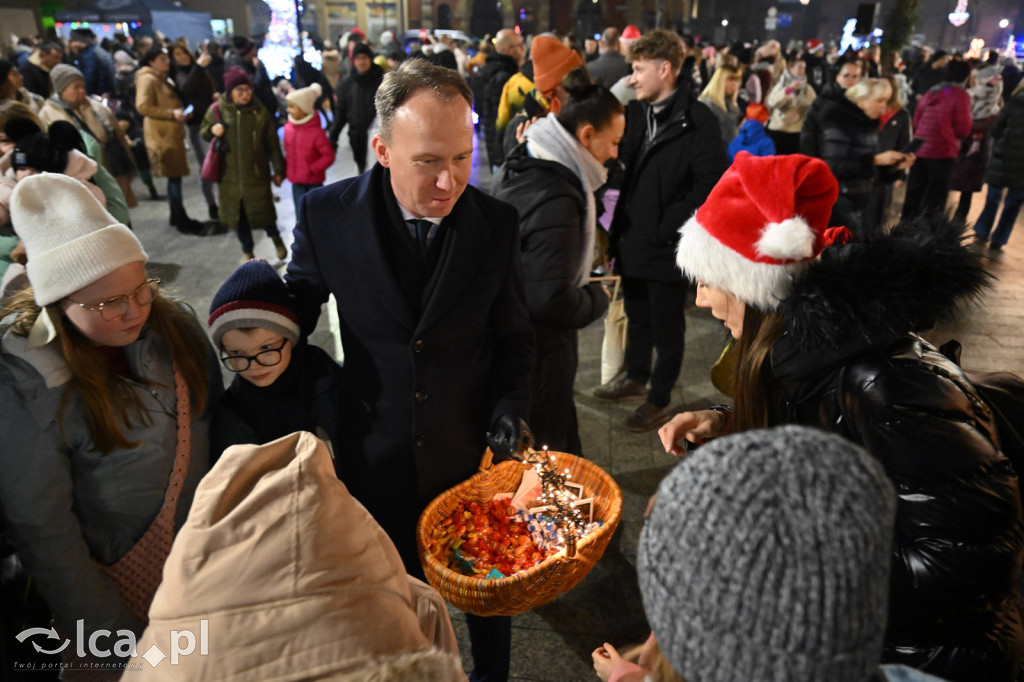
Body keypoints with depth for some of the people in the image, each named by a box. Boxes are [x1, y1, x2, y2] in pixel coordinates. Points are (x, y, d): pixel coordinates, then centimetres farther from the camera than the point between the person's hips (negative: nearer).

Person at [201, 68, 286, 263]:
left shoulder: (259, 111, -6)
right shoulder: (217, 110, -2)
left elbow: (272, 142, -2)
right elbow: (203, 132, 12)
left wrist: (278, 170, -1)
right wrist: (212, 130, -12)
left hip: (256, 172, -2)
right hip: (229, 173, 2)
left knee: (262, 210, 0)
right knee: (238, 214, 11)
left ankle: (275, 236, 34)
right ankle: (247, 250, 32)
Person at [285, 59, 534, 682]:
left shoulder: (497, 223, -11)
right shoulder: (327, 214, -13)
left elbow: (514, 336, 0)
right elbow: (297, 309, 3)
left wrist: (509, 409, -13)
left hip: (471, 450, 1)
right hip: (378, 458, 0)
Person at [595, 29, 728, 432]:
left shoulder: (697, 121, -13)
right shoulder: (633, 114, 6)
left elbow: (710, 182, -16)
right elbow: (617, 162, 12)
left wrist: (671, 228, -17)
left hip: (666, 245, -6)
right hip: (632, 240, 6)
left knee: (666, 327, 9)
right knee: (637, 316, 22)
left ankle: (660, 401, 25)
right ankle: (636, 377, 42)